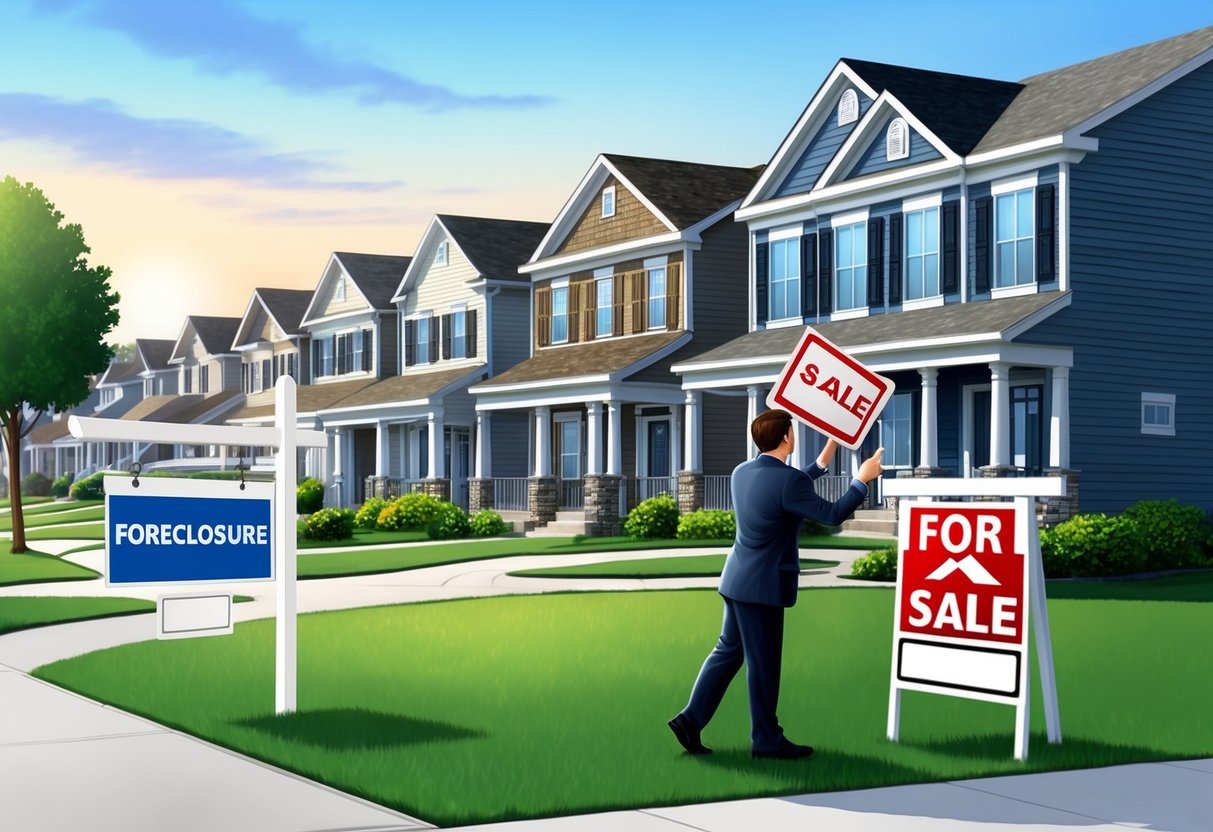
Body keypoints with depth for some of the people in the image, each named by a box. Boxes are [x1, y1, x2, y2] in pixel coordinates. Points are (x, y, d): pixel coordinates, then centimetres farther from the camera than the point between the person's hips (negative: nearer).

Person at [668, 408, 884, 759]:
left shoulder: (742, 472, 5)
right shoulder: (788, 480, -21)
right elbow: (833, 514, -14)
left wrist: (821, 464, 28)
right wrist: (862, 480, -1)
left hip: (739, 579, 9)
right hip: (762, 585, -8)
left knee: (729, 651, 17)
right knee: (763, 663, 3)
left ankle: (690, 720, 16)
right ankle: (767, 740, 15)